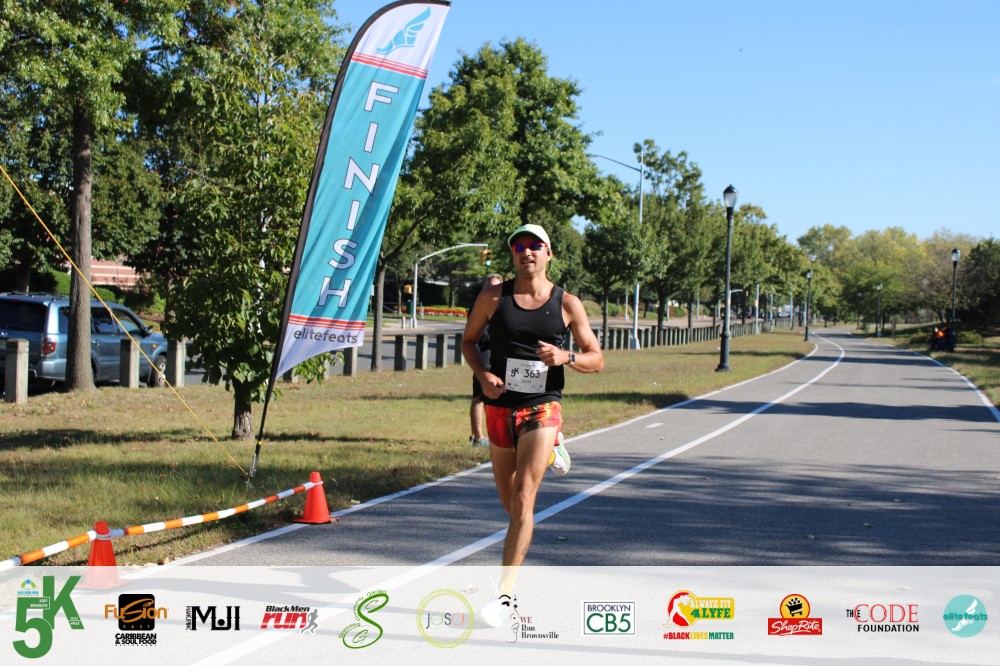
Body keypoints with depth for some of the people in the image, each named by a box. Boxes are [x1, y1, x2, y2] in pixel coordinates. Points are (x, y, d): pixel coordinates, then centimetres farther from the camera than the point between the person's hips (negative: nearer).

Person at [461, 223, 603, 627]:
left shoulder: (567, 304, 0)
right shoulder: (493, 298, 2)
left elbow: (596, 360, 3)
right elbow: (469, 340, 13)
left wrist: (565, 357, -18)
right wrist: (482, 374, -7)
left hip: (542, 408, -3)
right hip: (500, 408, 3)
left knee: (522, 499, -17)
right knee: (509, 502, 15)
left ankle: (505, 593, -12)